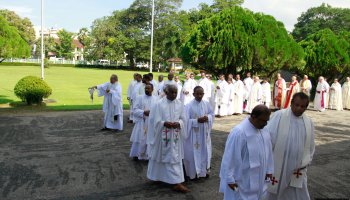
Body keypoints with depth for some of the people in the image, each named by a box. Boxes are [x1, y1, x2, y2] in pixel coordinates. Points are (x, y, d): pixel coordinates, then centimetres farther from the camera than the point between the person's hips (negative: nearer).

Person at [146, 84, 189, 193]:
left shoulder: (179, 104, 2)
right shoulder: (158, 104, -10)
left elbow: (183, 119, 6)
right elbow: (155, 121, -9)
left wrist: (178, 123, -15)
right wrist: (165, 123, -22)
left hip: (175, 136, 4)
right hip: (162, 135, -3)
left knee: (175, 158, 7)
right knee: (161, 157, 10)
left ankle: (177, 183, 16)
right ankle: (157, 176, 29)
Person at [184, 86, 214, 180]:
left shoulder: (206, 104, -1)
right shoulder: (189, 106, -15)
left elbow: (212, 114, 10)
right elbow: (186, 121, -15)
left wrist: (208, 118, -12)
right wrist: (197, 120, -25)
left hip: (204, 133, 5)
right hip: (193, 134, -5)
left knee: (205, 151, 16)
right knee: (194, 153, 4)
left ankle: (205, 170, 34)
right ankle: (193, 172, 22)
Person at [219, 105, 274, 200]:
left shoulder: (264, 130, -2)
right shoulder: (239, 132, -27)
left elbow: (268, 151, 10)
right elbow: (230, 157, -22)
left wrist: (269, 170, 14)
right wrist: (230, 179, -17)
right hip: (242, 180, -7)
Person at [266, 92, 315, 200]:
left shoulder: (309, 122, 3)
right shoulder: (279, 116, -11)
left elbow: (310, 146, 9)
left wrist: (304, 164, -1)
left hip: (297, 168, 4)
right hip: (277, 165, -3)